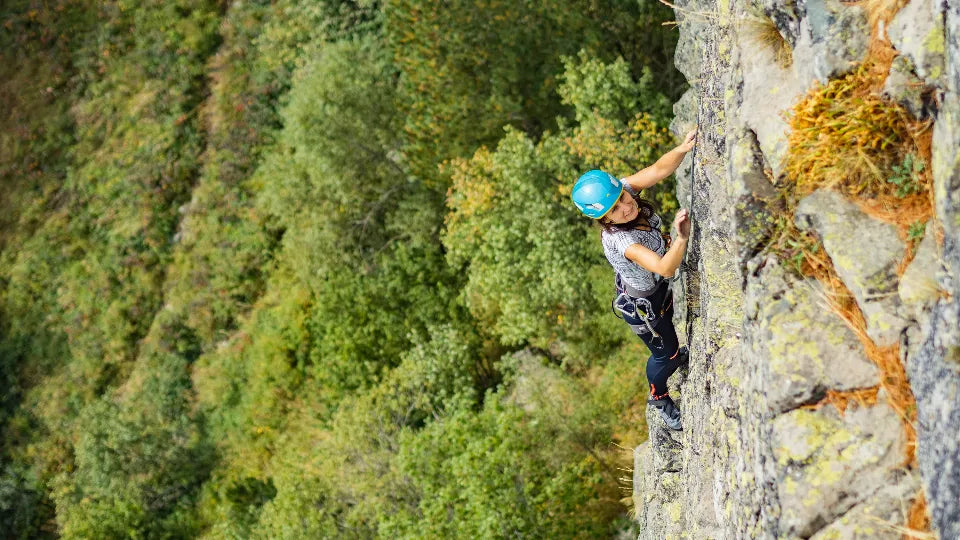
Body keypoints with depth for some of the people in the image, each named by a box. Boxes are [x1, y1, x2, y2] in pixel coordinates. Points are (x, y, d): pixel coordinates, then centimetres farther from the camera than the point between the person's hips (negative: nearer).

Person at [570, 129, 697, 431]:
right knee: (665, 355, 19)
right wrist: (681, 238, -70)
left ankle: (672, 354, 69)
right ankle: (658, 397, 49)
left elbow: (658, 170, -39)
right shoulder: (618, 240, -45)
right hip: (642, 303, -6)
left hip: (657, 286, 6)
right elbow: (665, 269, -53)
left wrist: (683, 149, -58)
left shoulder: (621, 189, -27)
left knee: (668, 325, 36)